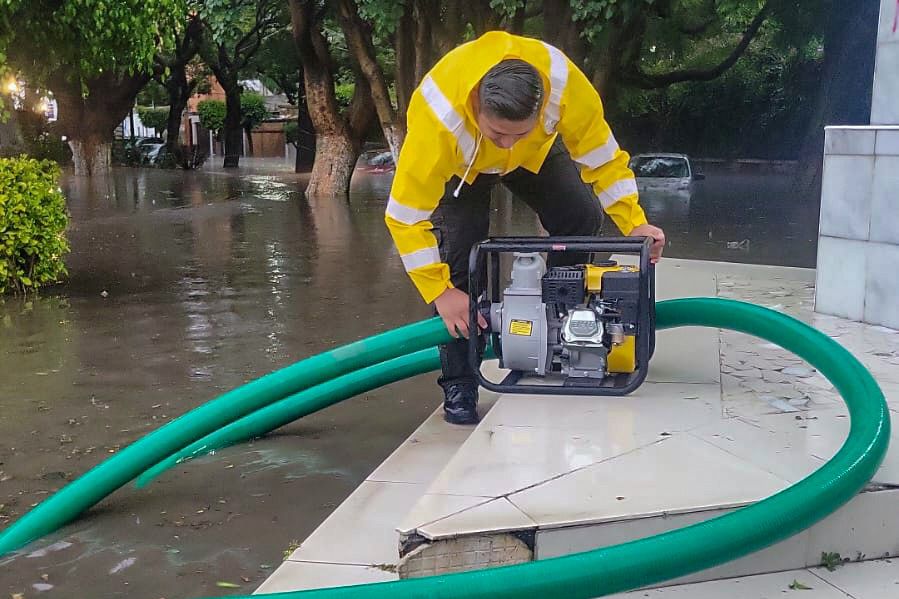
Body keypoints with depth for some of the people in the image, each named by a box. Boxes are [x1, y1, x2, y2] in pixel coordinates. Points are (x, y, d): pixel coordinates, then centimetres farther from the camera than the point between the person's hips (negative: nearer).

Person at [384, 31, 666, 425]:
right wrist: (441, 292, -37)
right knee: (457, 249, -18)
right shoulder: (437, 118, -44)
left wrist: (634, 223, -31)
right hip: (460, 161, -2)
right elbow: (407, 215, -36)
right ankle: (458, 385, -6)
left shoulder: (564, 83, -39)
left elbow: (601, 154, -23)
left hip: (536, 151, 3)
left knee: (582, 218, -15)